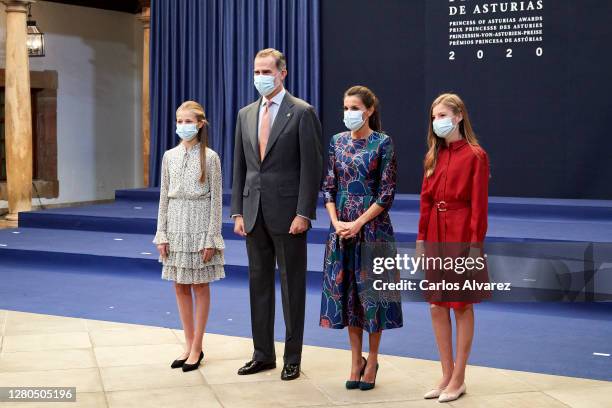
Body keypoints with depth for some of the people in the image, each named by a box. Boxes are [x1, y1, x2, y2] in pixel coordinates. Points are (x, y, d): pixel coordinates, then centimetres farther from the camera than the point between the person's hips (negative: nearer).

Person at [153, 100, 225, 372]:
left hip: (200, 226, -4)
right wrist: (162, 234, 3)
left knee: (200, 287, 4)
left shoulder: (209, 157, -5)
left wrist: (211, 238, -10)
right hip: (175, 226, 4)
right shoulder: (169, 156, 6)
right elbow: (164, 197, 8)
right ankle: (189, 345, 19)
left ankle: (197, 347, 12)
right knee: (180, 287, 9)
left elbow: (215, 199, -6)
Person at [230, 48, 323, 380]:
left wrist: (304, 214, -15)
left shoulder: (302, 113, -6)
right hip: (254, 213, 6)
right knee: (259, 284, 11)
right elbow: (240, 167, 13)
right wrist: (238, 212, 7)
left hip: (287, 213, -5)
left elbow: (312, 168, -9)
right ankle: (263, 354, 21)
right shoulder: (246, 115, 12)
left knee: (292, 285, 4)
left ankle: (292, 358, 13)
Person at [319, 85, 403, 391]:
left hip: (372, 226, -4)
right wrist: (336, 222, -7)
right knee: (345, 289, 7)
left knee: (371, 289, 1)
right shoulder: (337, 142, 7)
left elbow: (387, 193, -9)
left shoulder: (383, 143, -5)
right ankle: (356, 360, 19)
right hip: (341, 228, 4)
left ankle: (372, 359, 16)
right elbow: (328, 187, 7)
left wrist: (358, 223, -13)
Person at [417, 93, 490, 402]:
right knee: (437, 307, 8)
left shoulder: (475, 156, -8)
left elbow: (479, 206, -11)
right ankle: (447, 376, 20)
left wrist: (475, 246, -14)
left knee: (462, 307, 3)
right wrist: (422, 238, 6)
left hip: (461, 236, -6)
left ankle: (458, 380, 13)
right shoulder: (434, 156, 10)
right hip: (435, 236, 6)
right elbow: (426, 200, 11)